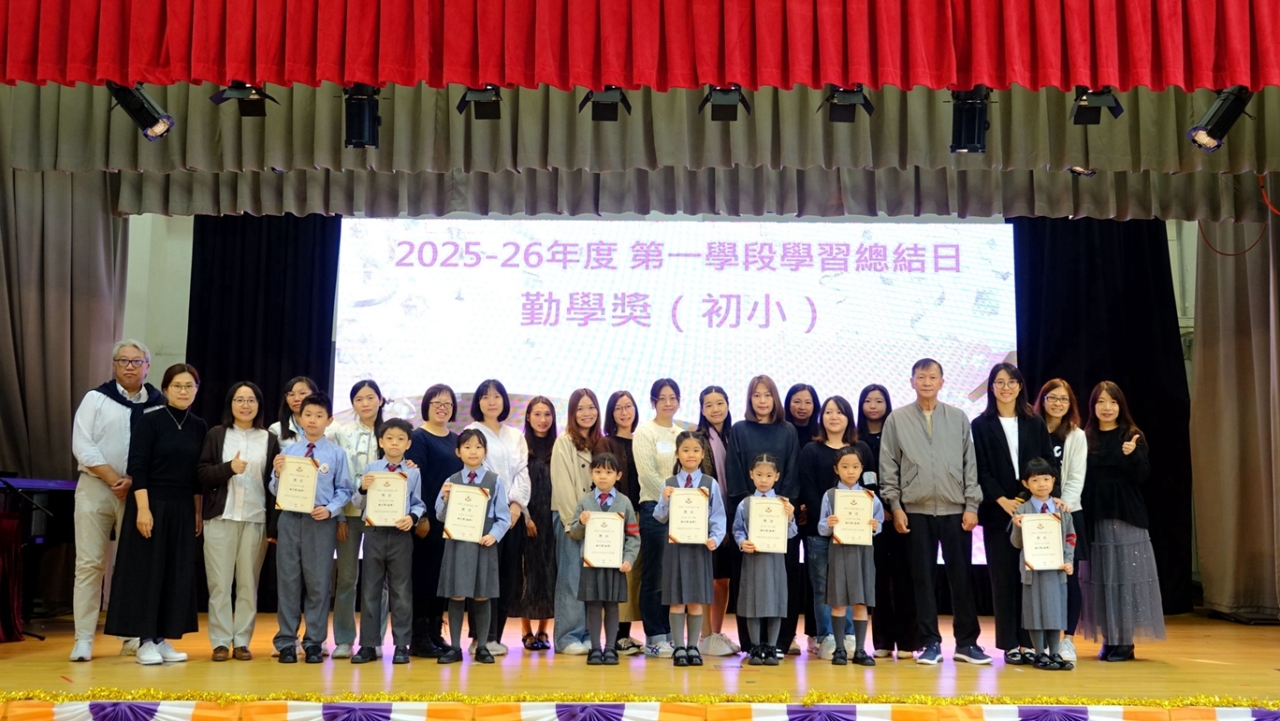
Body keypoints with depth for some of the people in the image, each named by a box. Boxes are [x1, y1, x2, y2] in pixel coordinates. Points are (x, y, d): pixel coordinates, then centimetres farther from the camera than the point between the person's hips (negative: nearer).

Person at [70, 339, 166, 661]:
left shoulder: (159, 404, 4)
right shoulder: (96, 398, 3)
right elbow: (82, 446, -5)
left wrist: (133, 481, -14)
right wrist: (113, 479, -12)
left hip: (139, 491, 1)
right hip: (95, 488, -1)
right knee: (90, 563, -1)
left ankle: (133, 637, 11)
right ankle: (83, 639, 5)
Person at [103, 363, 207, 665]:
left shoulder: (199, 427, 8)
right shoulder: (150, 421, -6)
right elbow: (137, 468, -11)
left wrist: (198, 511, 10)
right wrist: (143, 509, -18)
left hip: (183, 509, 5)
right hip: (151, 505, -5)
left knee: (177, 573, 6)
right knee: (147, 570, 0)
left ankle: (162, 639, 15)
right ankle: (145, 641, 7)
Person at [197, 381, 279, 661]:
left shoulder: (269, 440, 9)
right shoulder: (216, 435, 7)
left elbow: (274, 482, 6)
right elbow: (201, 473, 0)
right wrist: (229, 468, -17)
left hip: (256, 518, 1)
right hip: (221, 517, -1)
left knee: (249, 583, 3)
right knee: (219, 582, 0)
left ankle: (242, 641, 10)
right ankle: (220, 641, 8)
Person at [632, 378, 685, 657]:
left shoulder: (682, 434, 16)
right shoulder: (644, 432, -1)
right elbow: (648, 474, -9)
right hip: (654, 509, -5)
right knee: (654, 576, -2)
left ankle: (670, 634, 14)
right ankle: (654, 637, 4)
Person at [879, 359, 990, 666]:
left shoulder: (958, 418, 7)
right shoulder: (896, 419, 4)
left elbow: (970, 464, 6)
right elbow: (889, 467, 3)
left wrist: (972, 505, 0)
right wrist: (895, 506, -2)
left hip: (956, 510, 1)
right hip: (916, 511, 0)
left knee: (961, 576, 4)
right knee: (923, 578, 4)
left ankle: (967, 642, 15)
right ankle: (930, 642, 13)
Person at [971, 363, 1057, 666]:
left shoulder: (1035, 423, 10)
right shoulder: (981, 425, 3)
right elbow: (981, 470, -2)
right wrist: (1002, 500, -13)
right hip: (998, 512, -2)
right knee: (1004, 576, 1)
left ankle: (1030, 641, 7)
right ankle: (1010, 644, 6)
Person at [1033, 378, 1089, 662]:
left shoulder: (1076, 436, 6)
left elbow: (1076, 478, -1)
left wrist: (1063, 505, -15)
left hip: (1068, 514, 0)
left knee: (1069, 576, 1)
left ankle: (1068, 639, 8)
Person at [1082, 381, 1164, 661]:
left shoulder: (1132, 436, 0)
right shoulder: (1085, 438, 7)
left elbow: (1142, 476, -9)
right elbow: (1079, 478, 7)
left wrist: (1132, 455, -26)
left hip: (1126, 516, -3)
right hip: (1094, 516, 3)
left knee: (1126, 575, -2)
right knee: (1100, 576, 4)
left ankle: (1125, 641, 5)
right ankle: (1108, 639, 13)